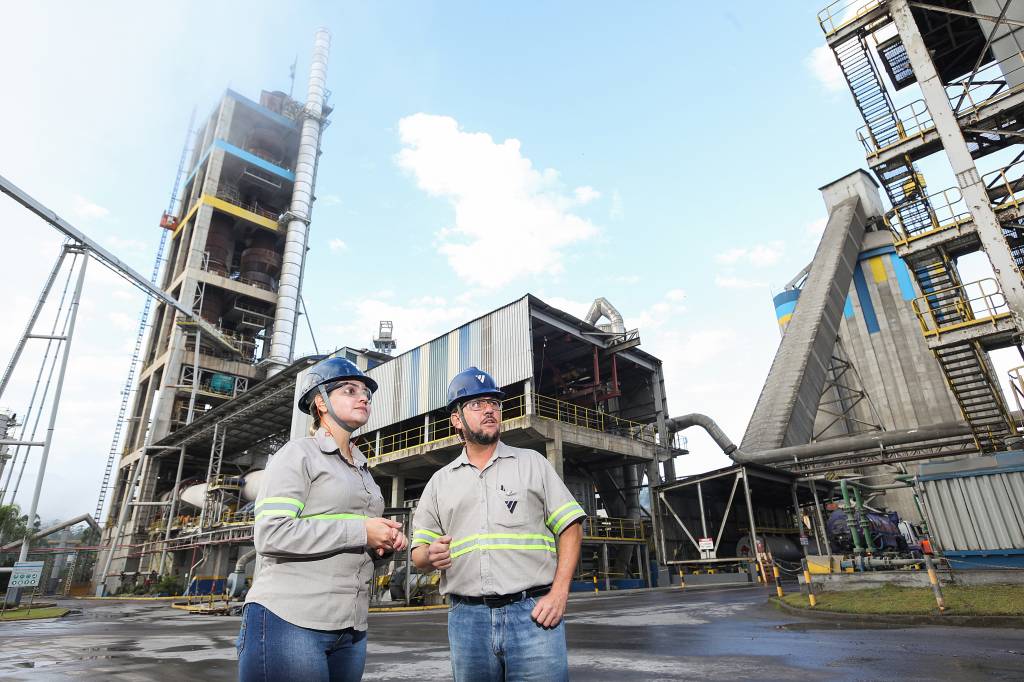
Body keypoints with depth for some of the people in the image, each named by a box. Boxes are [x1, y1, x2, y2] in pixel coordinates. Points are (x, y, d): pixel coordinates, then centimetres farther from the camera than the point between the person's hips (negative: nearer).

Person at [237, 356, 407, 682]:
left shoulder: (362, 470, 19)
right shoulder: (298, 454, -4)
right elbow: (271, 534, -17)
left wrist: (385, 540, 1)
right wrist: (360, 531, -17)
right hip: (289, 622, -7)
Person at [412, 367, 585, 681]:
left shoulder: (532, 462, 7)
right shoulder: (439, 482, 11)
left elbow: (570, 527, 3)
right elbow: (418, 555, 11)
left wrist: (559, 593, -8)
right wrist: (431, 555, -12)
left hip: (532, 613, -2)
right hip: (466, 617, 2)